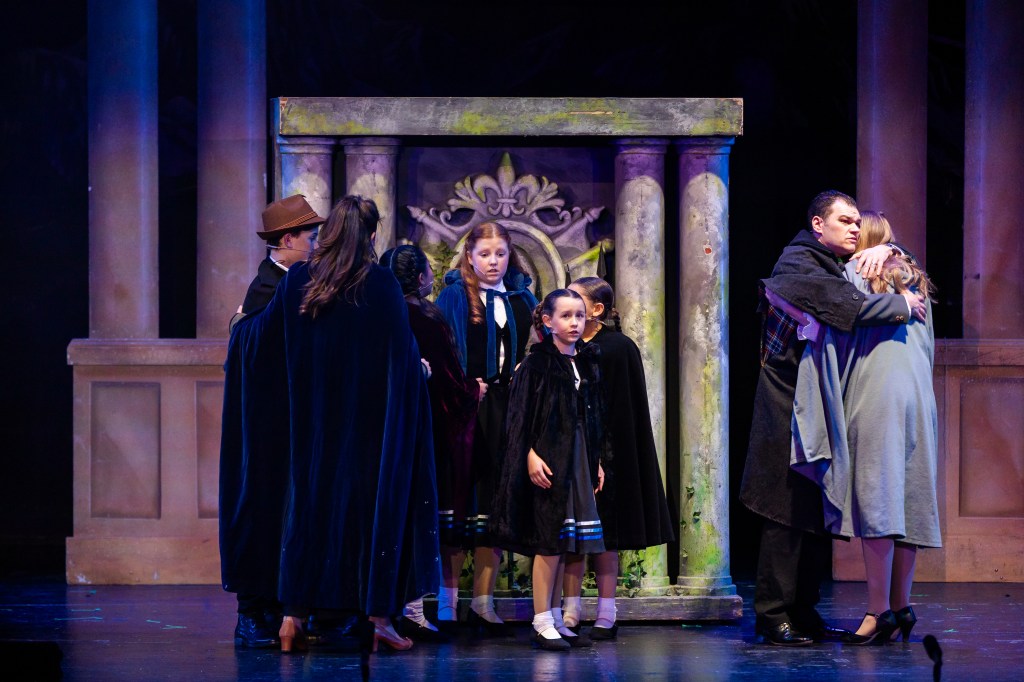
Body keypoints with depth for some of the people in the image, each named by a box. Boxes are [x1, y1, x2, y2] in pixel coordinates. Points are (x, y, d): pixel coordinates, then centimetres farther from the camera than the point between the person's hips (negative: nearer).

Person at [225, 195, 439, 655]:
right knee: (373, 504, 3)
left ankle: (293, 617, 6)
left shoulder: (298, 280, -1)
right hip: (367, 423, -3)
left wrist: (239, 328, 31)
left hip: (313, 423, 3)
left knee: (308, 501, 9)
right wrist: (416, 372, 13)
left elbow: (263, 333, 10)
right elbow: (404, 354, -8)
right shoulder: (380, 285, -10)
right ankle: (378, 618, 3)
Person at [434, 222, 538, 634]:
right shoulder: (454, 296, 1)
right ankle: (447, 600, 2)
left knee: (496, 500, 4)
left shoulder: (522, 300, 13)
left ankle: (483, 600, 9)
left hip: (507, 412, 4)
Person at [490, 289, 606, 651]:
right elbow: (520, 414, -9)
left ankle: (556, 620, 13)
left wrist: (597, 461, 14)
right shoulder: (537, 363, -6)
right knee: (549, 542, -7)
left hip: (578, 460, 6)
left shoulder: (588, 364, 12)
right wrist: (530, 454, -17)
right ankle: (542, 623, -2)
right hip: (547, 458, -6)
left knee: (562, 543, 8)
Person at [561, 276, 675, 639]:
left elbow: (624, 411, -6)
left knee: (602, 537, -1)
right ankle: (570, 613, 7)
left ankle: (606, 615, 5)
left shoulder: (619, 348, -5)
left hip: (603, 452, -4)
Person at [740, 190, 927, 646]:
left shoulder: (837, 264, 16)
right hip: (789, 405, -9)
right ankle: (773, 616, -7)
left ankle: (803, 612, 14)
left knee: (818, 513, 9)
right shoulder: (797, 264, -11)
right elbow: (844, 303, -27)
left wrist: (884, 250, 3)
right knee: (788, 511, -9)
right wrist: (902, 305, -15)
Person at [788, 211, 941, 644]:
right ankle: (901, 605, 7)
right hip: (919, 395, 7)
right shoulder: (913, 280, 21)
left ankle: (879, 609, -15)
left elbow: (832, 339, -4)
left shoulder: (852, 275, 2)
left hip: (875, 394, -7)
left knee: (873, 498, -10)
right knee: (907, 499, 7)